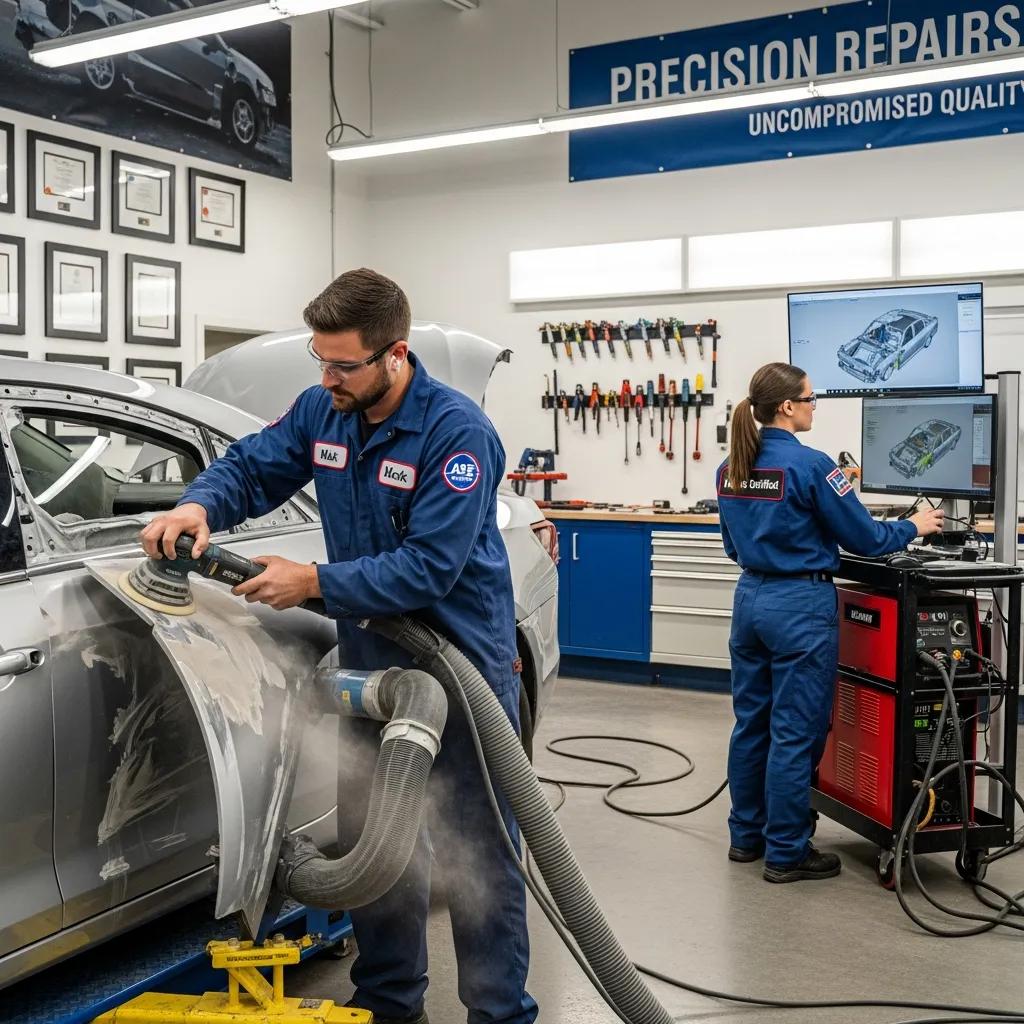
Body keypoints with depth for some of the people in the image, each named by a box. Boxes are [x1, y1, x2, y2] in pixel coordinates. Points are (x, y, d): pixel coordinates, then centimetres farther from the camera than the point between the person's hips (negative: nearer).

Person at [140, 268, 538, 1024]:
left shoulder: (457, 431, -22)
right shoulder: (321, 411, -2)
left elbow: (431, 566, -26)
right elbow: (251, 467, 7)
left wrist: (316, 583, -24)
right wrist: (200, 505, -15)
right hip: (370, 656, 7)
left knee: (478, 849, 3)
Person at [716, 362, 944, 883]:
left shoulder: (730, 468, 6)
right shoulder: (810, 465, -16)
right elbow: (864, 538, -9)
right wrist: (914, 526, 8)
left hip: (750, 598, 7)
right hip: (800, 606, -7)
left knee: (750, 723, 15)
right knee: (795, 733, 2)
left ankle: (746, 836, 26)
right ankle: (786, 854, 11)